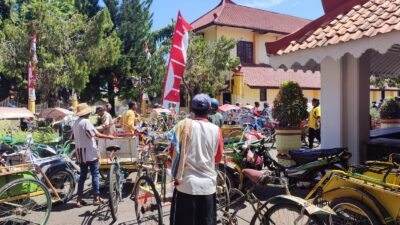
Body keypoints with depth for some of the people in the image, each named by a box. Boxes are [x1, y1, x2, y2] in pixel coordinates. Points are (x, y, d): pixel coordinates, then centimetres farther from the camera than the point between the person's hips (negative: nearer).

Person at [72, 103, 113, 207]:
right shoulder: (86, 121, -13)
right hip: (89, 152, -8)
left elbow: (75, 137, 16)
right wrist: (109, 136, -7)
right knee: (95, 174, 1)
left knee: (82, 175, 12)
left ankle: (79, 199, 13)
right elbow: (96, 134, -17)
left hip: (80, 153, 8)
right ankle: (96, 198, 5)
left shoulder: (75, 123, 11)